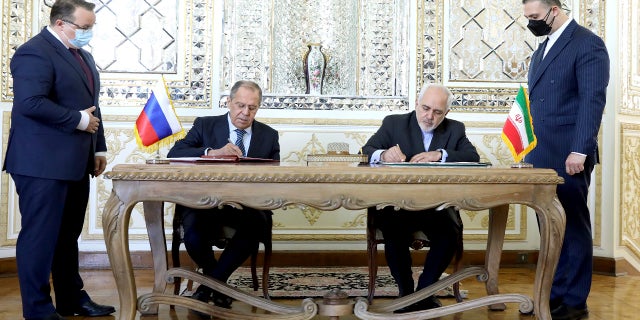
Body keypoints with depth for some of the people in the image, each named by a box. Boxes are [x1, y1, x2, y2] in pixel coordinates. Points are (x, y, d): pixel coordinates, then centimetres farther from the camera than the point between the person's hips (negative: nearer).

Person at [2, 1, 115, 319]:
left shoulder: (81, 55, 18)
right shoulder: (34, 52, -12)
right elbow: (30, 103, -24)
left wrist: (98, 147, 17)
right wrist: (78, 120, -18)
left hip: (74, 162, 9)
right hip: (43, 163, -9)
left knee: (68, 234, 15)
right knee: (40, 235, -1)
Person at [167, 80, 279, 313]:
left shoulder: (269, 135, 14)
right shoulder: (205, 125, 8)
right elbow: (174, 154, -7)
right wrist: (212, 152, -23)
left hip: (248, 205, 1)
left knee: (258, 223, -34)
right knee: (193, 224, -34)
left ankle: (210, 281, -11)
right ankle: (217, 281, -1)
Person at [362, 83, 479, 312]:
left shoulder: (455, 130, 14)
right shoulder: (393, 123, 10)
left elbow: (473, 157, -2)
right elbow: (366, 152, -1)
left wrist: (440, 154, -18)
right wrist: (383, 155, -25)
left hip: (437, 205, 1)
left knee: (450, 231, -29)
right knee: (394, 230, -32)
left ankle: (425, 292, -6)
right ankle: (406, 293, -8)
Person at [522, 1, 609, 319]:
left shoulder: (588, 44, -8)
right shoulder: (543, 48, 18)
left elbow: (593, 100, -15)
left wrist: (580, 151, -22)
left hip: (568, 156, -8)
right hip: (540, 156, 8)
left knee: (573, 227, 1)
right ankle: (555, 294, 19)